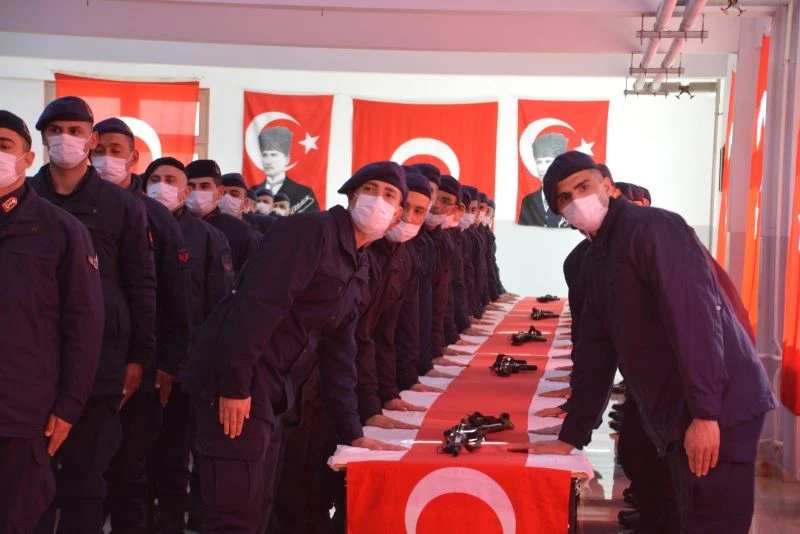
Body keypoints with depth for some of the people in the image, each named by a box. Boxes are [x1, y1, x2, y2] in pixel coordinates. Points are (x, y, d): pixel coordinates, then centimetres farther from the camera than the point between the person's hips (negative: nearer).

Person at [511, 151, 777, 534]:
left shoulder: (652, 228, -11)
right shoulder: (596, 261, 17)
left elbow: (697, 316, -20)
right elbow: (597, 355, 18)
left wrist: (705, 413, -25)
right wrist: (570, 439, 16)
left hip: (718, 408, -9)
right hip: (679, 416, 9)